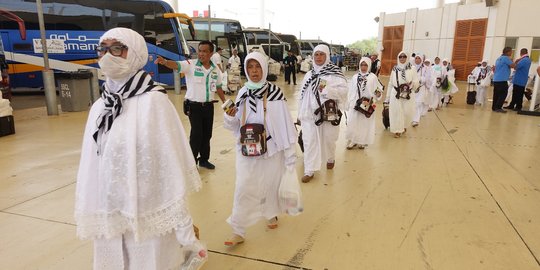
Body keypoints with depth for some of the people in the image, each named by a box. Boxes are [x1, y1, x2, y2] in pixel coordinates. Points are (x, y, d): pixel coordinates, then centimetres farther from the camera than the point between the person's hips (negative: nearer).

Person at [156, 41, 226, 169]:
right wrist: (164, 61, -49)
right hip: (194, 106, -4)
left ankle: (204, 159, 31)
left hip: (209, 106, 5)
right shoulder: (191, 65, -10)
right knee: (196, 134, -4)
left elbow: (218, 88, 14)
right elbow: (176, 65, -28)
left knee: (207, 134, 13)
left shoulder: (215, 69, 3)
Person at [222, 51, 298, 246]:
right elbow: (235, 124, 8)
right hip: (246, 151, 2)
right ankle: (238, 231, 13)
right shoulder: (243, 93, 0)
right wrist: (230, 117, -15)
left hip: (271, 150, -2)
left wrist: (290, 155, -9)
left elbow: (285, 124, -10)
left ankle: (271, 214, 44)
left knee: (271, 185, 16)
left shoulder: (274, 93, -13)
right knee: (243, 189, 1)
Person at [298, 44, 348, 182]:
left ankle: (330, 159, 43)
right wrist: (300, 114, 11)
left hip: (328, 114, -3)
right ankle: (309, 170, 10)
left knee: (328, 140, 14)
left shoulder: (335, 72, -5)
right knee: (309, 142, 1)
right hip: (310, 114, 3)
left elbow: (344, 90, -15)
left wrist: (327, 90, -27)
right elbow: (303, 94, 10)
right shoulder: (309, 75, 9)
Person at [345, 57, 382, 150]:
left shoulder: (373, 77, -2)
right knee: (352, 123, 3)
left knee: (365, 123, 4)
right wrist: (348, 103, 9)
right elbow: (350, 91, 9)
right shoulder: (355, 77, 6)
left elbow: (376, 91, 0)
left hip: (367, 105, -2)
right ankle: (352, 140, 18)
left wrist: (378, 94, -22)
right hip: (354, 104, 2)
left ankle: (362, 142, 17)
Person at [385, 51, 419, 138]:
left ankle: (403, 126, 34)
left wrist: (412, 83, -27)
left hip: (408, 95, 0)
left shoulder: (412, 70, -1)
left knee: (408, 112, 4)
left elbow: (417, 83, -3)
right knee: (396, 112, 1)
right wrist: (388, 97, 8)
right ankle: (397, 130, 17)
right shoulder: (394, 70, 2)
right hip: (396, 95, 0)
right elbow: (390, 84, 7)